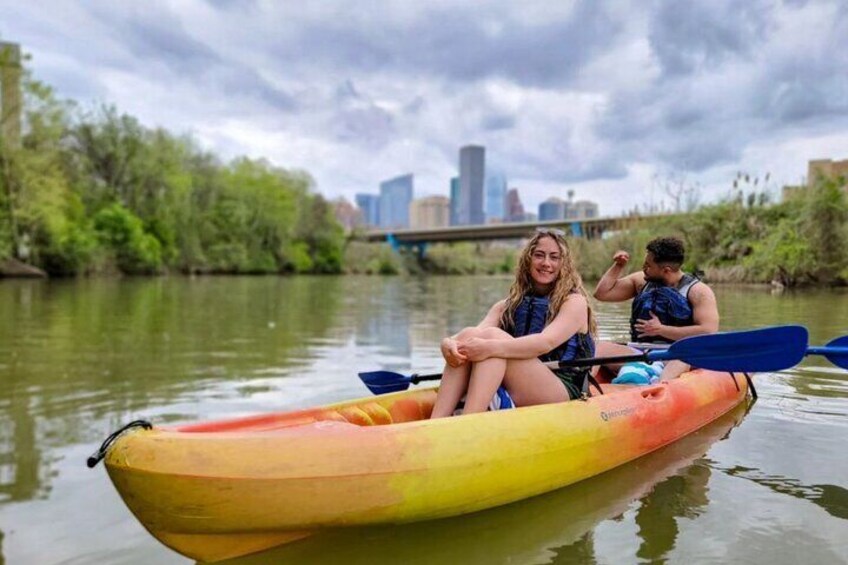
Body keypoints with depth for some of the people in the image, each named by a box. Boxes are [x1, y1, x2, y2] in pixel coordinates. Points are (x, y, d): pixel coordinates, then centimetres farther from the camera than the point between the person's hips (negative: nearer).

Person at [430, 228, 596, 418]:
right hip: (510, 394, 4)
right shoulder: (506, 305, 17)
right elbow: (477, 333, -3)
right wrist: (448, 343, -27)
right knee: (468, 335, -20)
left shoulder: (575, 302, 4)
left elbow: (547, 342, -16)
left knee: (492, 336, -25)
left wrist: (492, 347, -32)